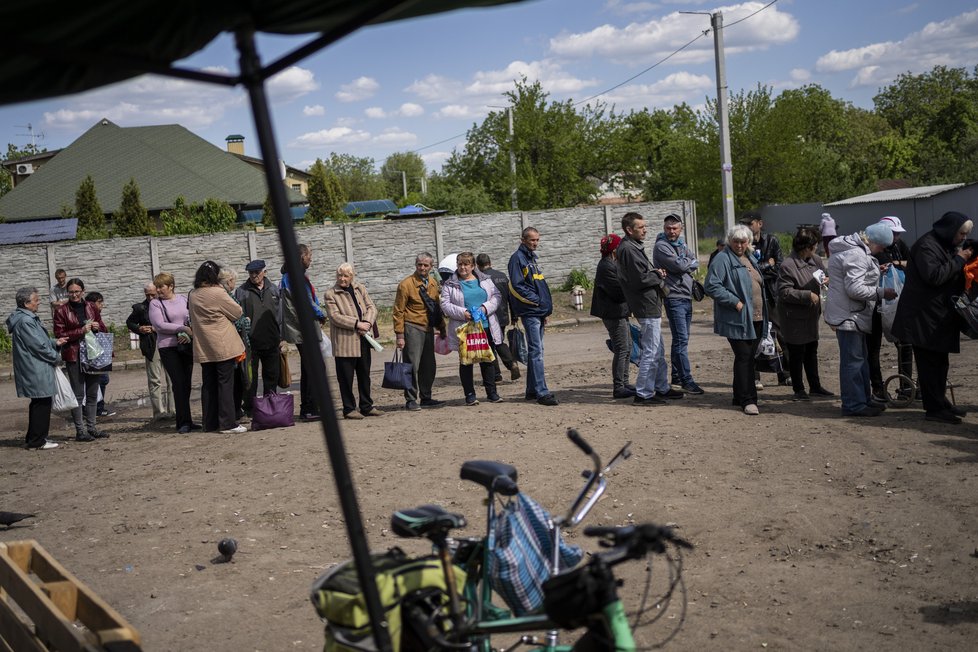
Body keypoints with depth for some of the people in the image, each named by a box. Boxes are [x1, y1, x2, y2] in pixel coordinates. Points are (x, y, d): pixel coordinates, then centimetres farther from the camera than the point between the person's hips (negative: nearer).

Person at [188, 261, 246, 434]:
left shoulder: (192, 295, 7)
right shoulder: (218, 293, -13)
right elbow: (237, 312, -5)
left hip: (203, 348, 6)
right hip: (223, 347, -6)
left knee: (208, 385, 11)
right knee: (225, 384, -3)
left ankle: (209, 424, 16)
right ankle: (228, 424, -4)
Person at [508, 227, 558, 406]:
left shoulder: (533, 257, 18)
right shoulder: (517, 258, -8)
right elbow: (517, 286, -15)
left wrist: (547, 309, 15)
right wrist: (537, 300, -16)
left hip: (539, 311, 9)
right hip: (529, 312, -9)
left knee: (535, 351, 12)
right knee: (536, 352, -11)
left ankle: (532, 389, 19)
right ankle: (542, 393, -13)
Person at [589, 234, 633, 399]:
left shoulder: (613, 263, 15)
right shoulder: (606, 267, -17)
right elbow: (619, 290, -21)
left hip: (620, 312, 11)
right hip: (614, 313, -11)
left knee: (627, 347, 15)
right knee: (622, 349, -8)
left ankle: (623, 383, 23)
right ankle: (618, 388, -4)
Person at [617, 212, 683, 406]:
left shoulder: (634, 247, 16)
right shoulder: (629, 249, -18)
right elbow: (641, 279, -23)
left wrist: (656, 274, 0)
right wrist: (659, 276, -6)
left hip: (650, 305, 11)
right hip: (647, 305, -11)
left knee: (658, 350, 18)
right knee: (650, 352, -6)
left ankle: (662, 388, 28)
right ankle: (643, 394, -1)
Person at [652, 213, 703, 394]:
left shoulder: (681, 244, 17)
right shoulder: (661, 246, -8)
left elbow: (695, 263, 7)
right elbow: (678, 265, -19)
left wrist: (684, 264, -11)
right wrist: (689, 261, 1)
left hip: (686, 297, 8)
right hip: (674, 298, -8)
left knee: (681, 339, 14)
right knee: (681, 340, -11)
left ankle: (677, 375, 23)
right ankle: (687, 381, -12)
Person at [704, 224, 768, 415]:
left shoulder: (750, 259, 19)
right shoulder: (723, 259, -9)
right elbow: (711, 285, -18)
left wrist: (763, 313, 19)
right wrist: (735, 302, -19)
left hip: (756, 319, 8)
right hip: (737, 320, -8)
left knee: (748, 358, 11)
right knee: (744, 358, -9)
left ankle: (740, 397, 21)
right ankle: (748, 400, -6)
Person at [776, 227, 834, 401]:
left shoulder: (815, 259, 4)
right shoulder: (787, 266, -21)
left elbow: (823, 274, 22)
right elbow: (784, 292, -23)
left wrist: (825, 281, -1)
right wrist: (808, 295, -22)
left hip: (811, 315, 9)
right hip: (794, 317, -9)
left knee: (812, 351, 18)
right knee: (797, 354, 2)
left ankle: (815, 386, 30)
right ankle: (798, 389, 14)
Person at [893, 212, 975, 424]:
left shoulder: (947, 246, 18)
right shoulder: (926, 245, -15)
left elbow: (952, 275, 21)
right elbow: (934, 276, -25)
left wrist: (967, 255, 7)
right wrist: (959, 260, -17)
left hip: (940, 317, 10)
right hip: (924, 317, -10)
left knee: (940, 362, 15)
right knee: (930, 363, -6)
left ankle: (940, 402, 24)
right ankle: (934, 409, -3)